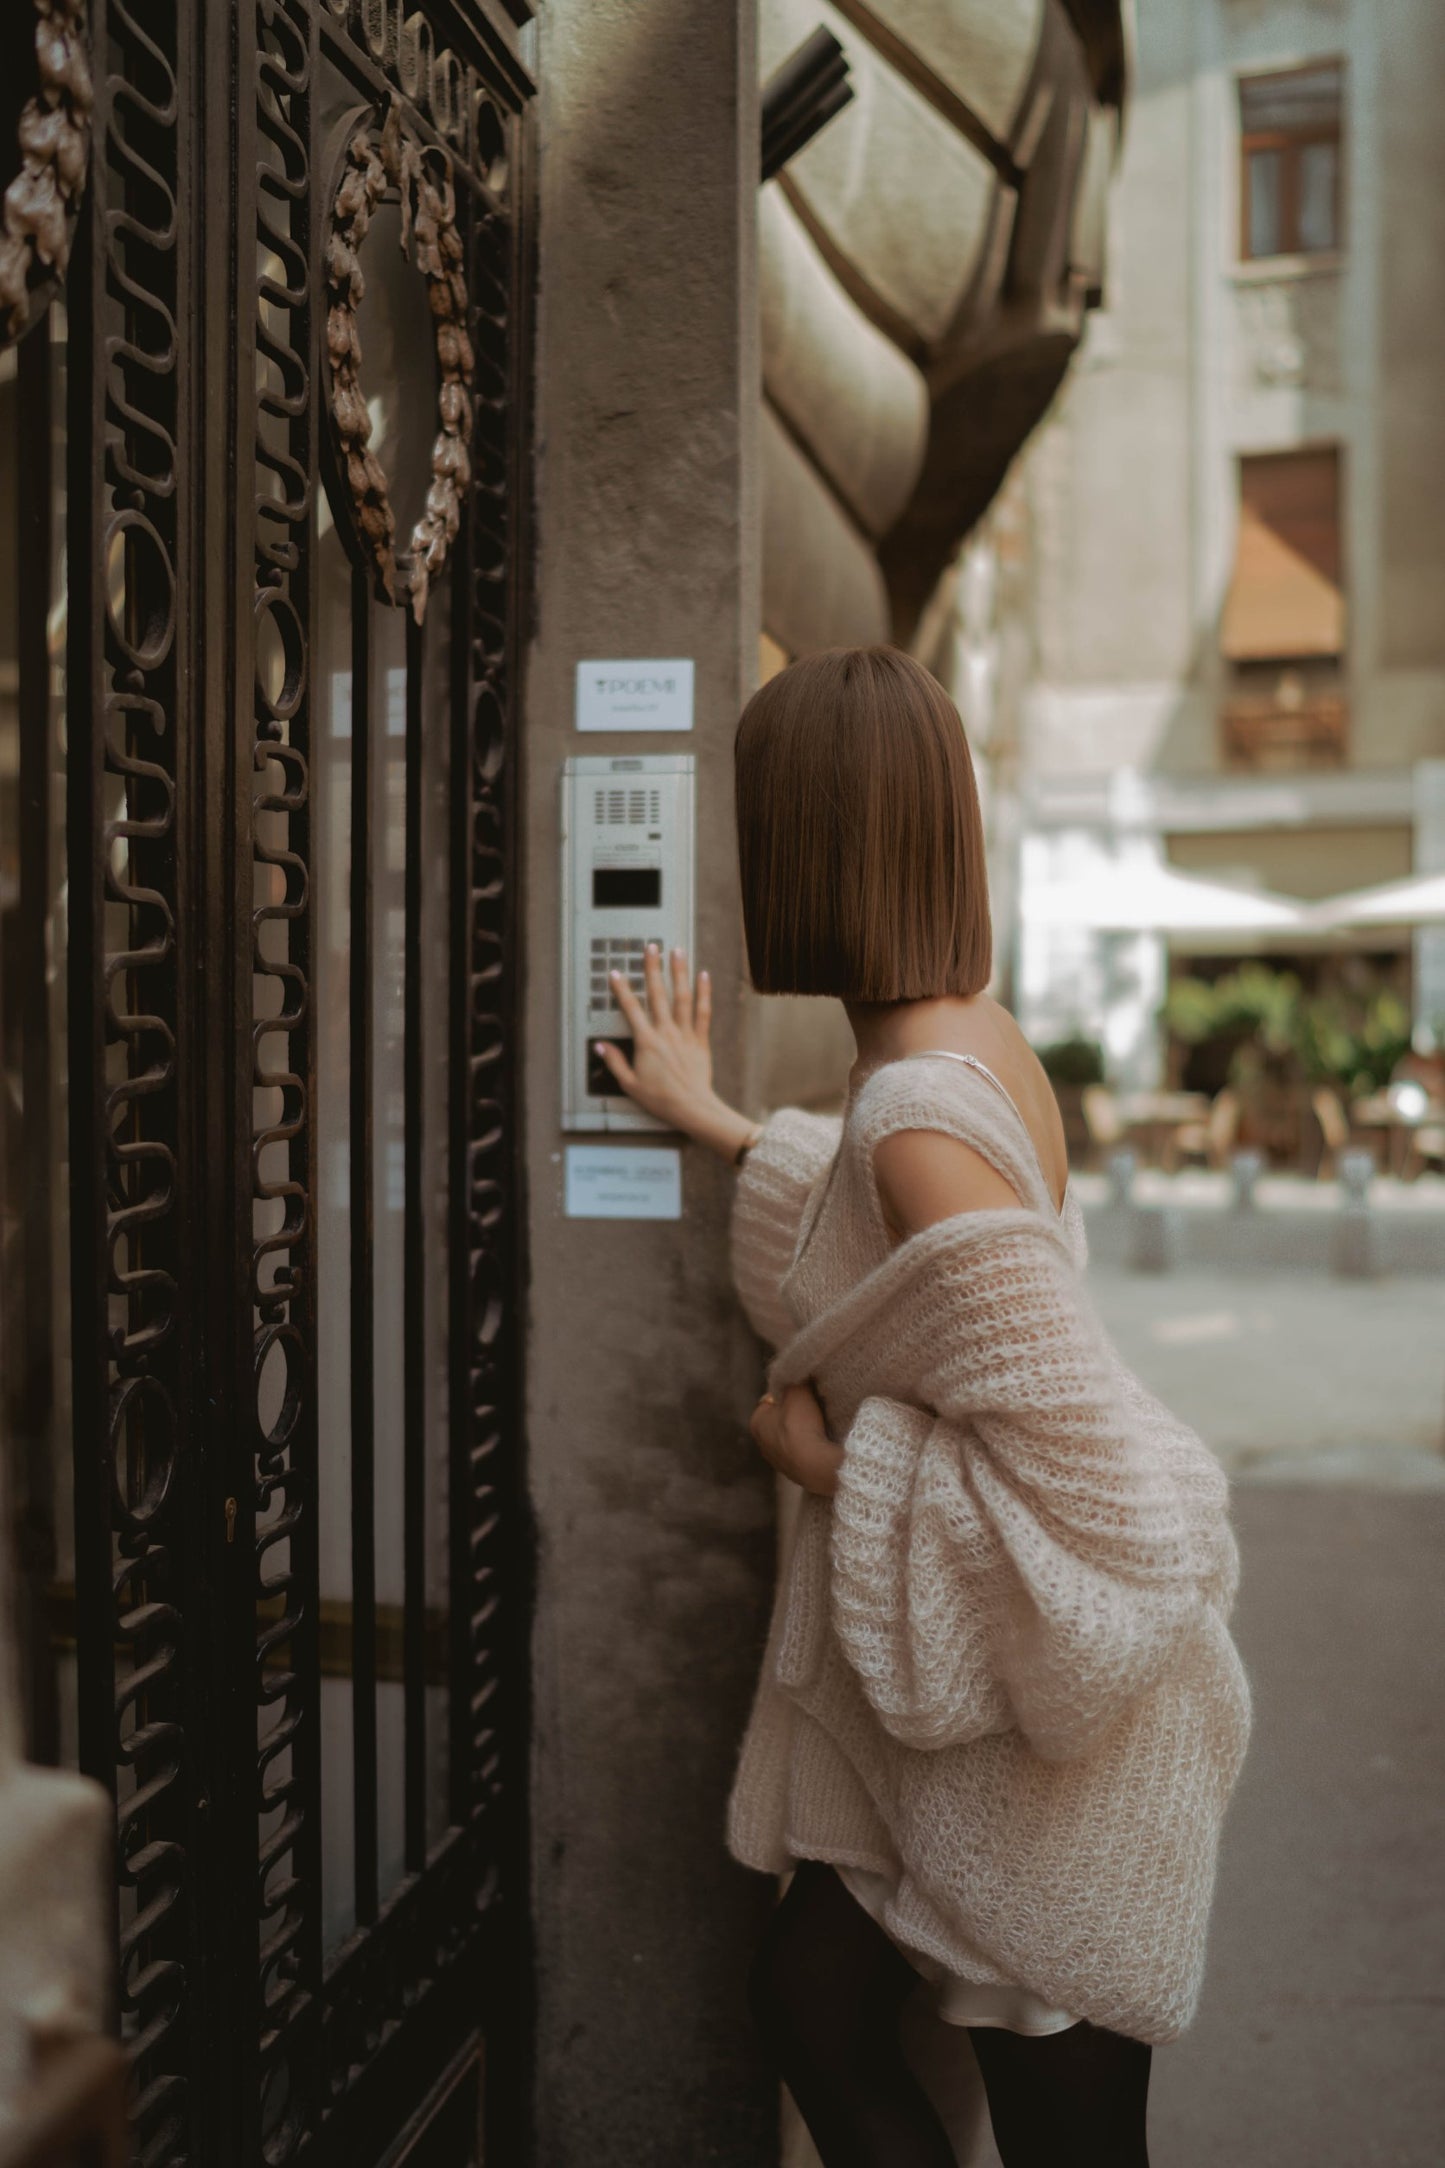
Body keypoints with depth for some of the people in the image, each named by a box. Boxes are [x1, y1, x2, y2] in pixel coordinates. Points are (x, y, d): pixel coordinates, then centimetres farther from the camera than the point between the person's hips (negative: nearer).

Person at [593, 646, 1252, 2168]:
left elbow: (1080, 1482, -31)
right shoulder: (972, 1039, -1)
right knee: (809, 2001, 22)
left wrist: (831, 1468, -17)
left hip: (1041, 1730, -8)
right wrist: (714, 1124, 28)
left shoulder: (919, 1115, -29)